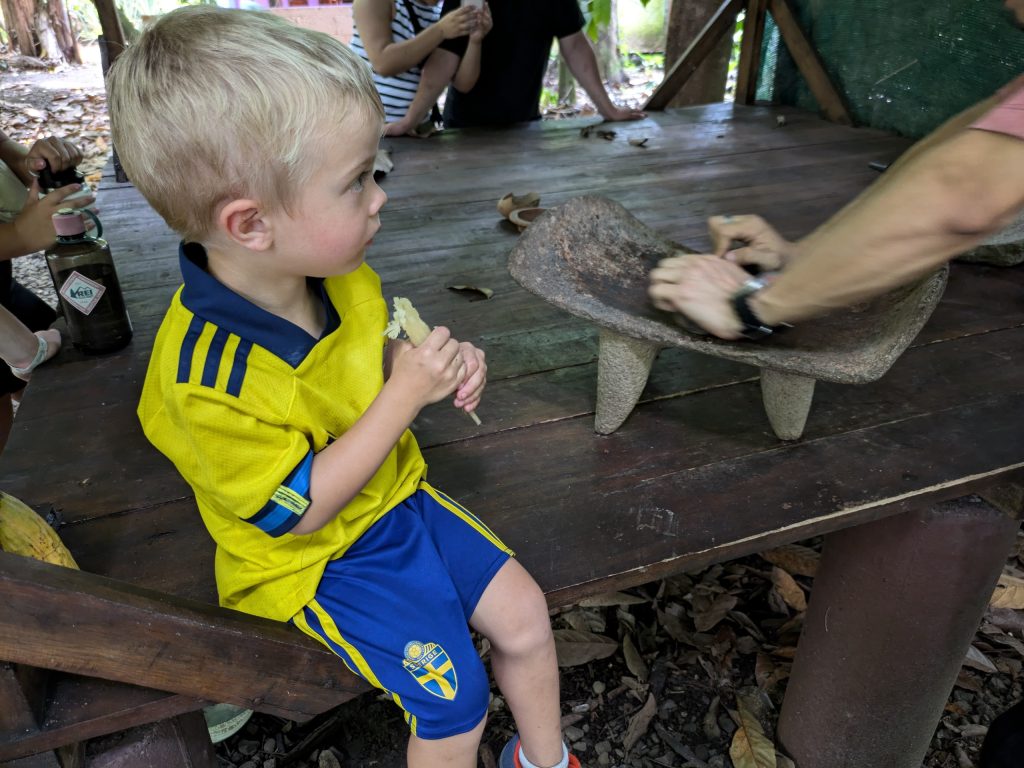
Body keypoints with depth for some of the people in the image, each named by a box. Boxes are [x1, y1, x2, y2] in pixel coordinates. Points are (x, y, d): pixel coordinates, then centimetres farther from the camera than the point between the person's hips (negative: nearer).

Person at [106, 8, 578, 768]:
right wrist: (406, 395, -28)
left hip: (396, 497, 7)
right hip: (314, 556, -6)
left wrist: (441, 365, -13)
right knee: (453, 696, -12)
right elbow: (300, 510, -25)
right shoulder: (203, 381, -33)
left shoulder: (343, 276, -10)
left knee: (524, 614, 5)